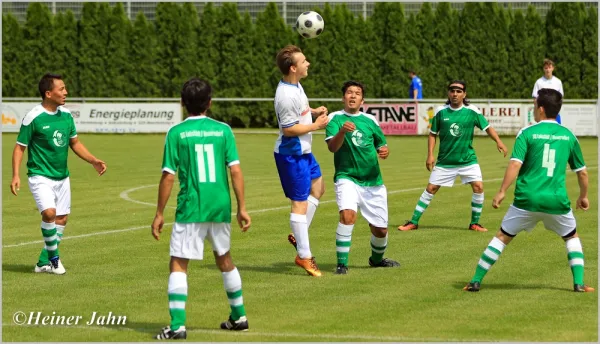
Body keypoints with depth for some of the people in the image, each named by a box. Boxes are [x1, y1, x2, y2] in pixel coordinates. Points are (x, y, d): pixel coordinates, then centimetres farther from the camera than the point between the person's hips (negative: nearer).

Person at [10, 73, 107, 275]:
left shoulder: (66, 115, 3)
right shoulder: (33, 118, -14)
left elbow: (74, 143, 16)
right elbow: (20, 147, -7)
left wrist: (93, 161, 5)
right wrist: (15, 175, -16)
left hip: (62, 177, 6)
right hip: (40, 176, -6)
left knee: (61, 219, 6)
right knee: (49, 213, -24)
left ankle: (44, 262, 19)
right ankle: (54, 258, -6)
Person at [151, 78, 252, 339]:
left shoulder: (177, 133, -4)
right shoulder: (223, 130, 2)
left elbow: (168, 176, -6)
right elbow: (235, 171, -2)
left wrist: (159, 214, 0)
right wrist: (242, 207, 5)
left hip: (190, 208, -4)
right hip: (221, 207, 4)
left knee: (178, 264, -1)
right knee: (224, 259, 22)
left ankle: (177, 326, -12)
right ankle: (239, 317, 31)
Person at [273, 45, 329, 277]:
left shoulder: (295, 85, 4)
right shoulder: (286, 96, -27)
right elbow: (288, 129, -24)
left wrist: (313, 112, 3)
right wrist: (316, 125, -15)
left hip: (303, 151, 11)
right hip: (292, 155, -11)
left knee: (318, 188, 23)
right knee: (300, 203, -5)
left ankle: (298, 236, 27)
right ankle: (304, 257, 1)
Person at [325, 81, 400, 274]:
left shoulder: (369, 120, 7)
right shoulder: (335, 118, -3)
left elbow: (382, 145, 16)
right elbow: (332, 147, -19)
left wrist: (384, 151, -8)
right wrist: (342, 131, -38)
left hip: (373, 181, 4)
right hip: (347, 177, -4)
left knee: (380, 229, 8)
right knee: (348, 214, -30)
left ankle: (377, 259, 40)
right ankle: (341, 263, -20)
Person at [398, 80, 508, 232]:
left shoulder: (472, 111, -7)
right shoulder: (441, 112, -4)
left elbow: (487, 127, -2)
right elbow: (433, 134, 5)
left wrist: (498, 141, -18)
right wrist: (430, 155, -3)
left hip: (468, 159, 0)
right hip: (445, 161, 1)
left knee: (478, 187, -14)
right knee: (431, 189, 1)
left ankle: (475, 223, 3)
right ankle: (413, 222, 11)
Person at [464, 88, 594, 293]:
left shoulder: (527, 133, -2)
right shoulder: (568, 136, 8)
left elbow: (515, 164, -13)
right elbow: (582, 172, 15)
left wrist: (502, 192, -10)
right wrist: (583, 196, 30)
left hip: (527, 199, -2)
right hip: (557, 201, 2)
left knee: (502, 237, 11)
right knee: (572, 238, 24)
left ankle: (476, 281, 9)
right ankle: (579, 283, 11)